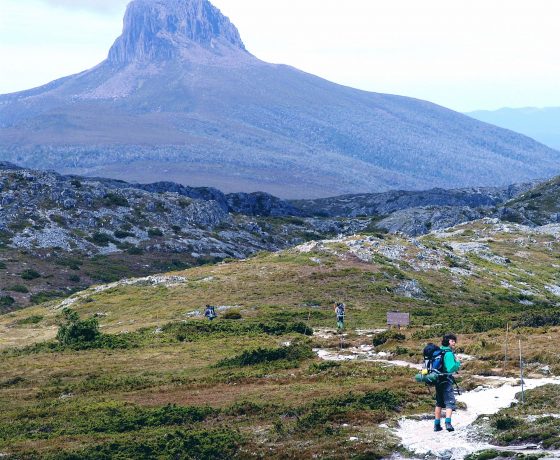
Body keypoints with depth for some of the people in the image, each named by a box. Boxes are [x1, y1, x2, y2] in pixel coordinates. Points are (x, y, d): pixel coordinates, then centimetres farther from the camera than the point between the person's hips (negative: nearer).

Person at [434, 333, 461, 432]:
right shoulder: (449, 353, -15)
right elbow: (451, 368, -23)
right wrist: (458, 363, -6)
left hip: (438, 380, 8)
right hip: (446, 380, -8)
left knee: (439, 403, 17)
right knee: (450, 402, -7)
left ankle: (437, 424, 18)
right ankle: (448, 422, -24)